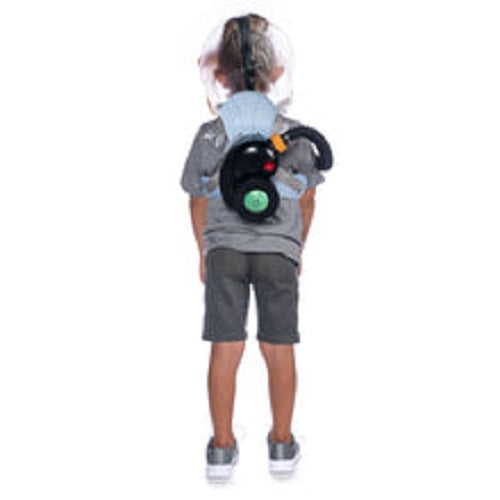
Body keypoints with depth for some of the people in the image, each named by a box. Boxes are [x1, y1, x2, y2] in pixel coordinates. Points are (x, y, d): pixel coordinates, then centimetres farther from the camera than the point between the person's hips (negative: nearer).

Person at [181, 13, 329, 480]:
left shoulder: (209, 135, -7)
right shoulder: (293, 134, -5)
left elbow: (198, 202, 3)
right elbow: (306, 200, 5)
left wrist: (204, 252, 19)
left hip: (224, 249, 0)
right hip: (279, 250, 0)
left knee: (225, 349, 4)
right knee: (279, 348, 8)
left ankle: (222, 448, 10)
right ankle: (282, 444, 17)